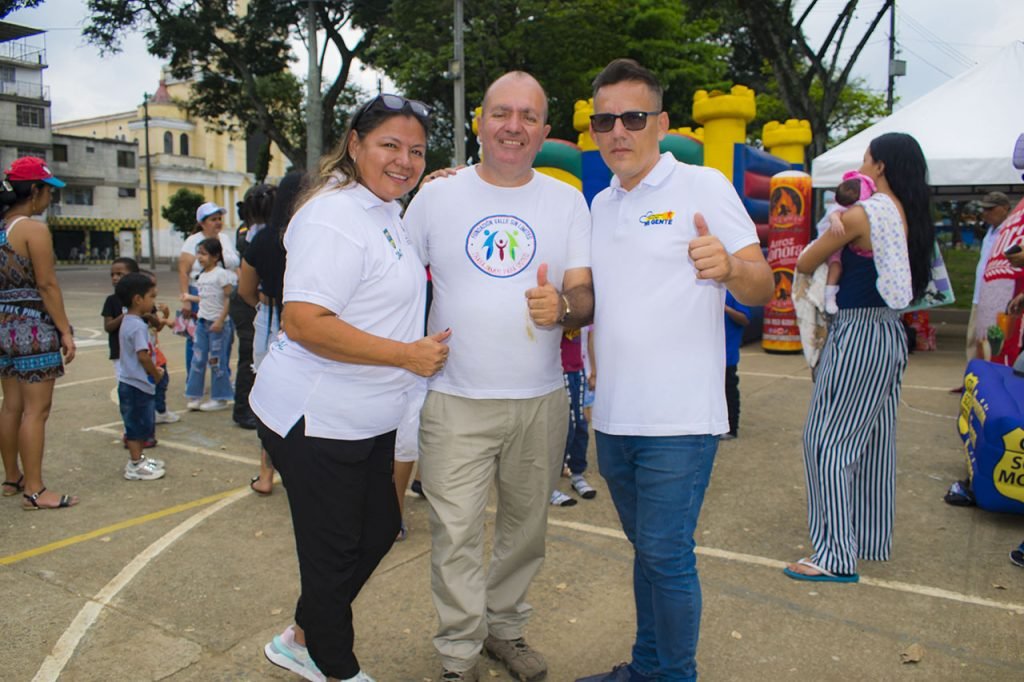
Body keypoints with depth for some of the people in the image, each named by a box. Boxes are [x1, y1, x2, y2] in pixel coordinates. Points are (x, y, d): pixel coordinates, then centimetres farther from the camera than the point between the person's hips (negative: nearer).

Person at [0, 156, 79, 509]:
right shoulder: (34, 229, -13)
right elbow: (47, 285, -16)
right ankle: (35, 491, 1)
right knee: (36, 409, -4)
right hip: (33, 326, -9)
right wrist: (65, 331, -12)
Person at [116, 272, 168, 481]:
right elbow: (143, 355, -24)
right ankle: (136, 466, 7)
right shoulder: (138, 326, -20)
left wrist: (154, 370, 11)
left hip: (130, 383, 10)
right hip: (138, 385, -10)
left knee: (137, 425, 19)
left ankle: (138, 459, 30)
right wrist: (156, 374, -10)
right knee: (138, 425, -1)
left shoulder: (127, 322, 12)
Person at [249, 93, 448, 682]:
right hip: (316, 419, -10)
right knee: (335, 550, 7)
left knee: (380, 530, 20)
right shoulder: (335, 217, -20)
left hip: (369, 419, 10)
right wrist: (407, 355, -24)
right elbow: (303, 321, -29)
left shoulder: (386, 211, 11)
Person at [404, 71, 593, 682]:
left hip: (542, 401, 2)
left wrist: (563, 306, -23)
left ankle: (505, 627, 36)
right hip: (455, 400, -1)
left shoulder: (567, 201, 4)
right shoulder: (437, 195, 2)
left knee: (527, 527, 14)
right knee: (456, 533, 0)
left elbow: (586, 298, -1)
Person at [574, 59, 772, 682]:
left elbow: (763, 287, -9)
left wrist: (729, 267, -31)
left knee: (666, 554, -1)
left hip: (678, 419, -6)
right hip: (614, 415, 7)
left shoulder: (703, 186, -5)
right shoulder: (600, 205, 13)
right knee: (647, 548, 19)